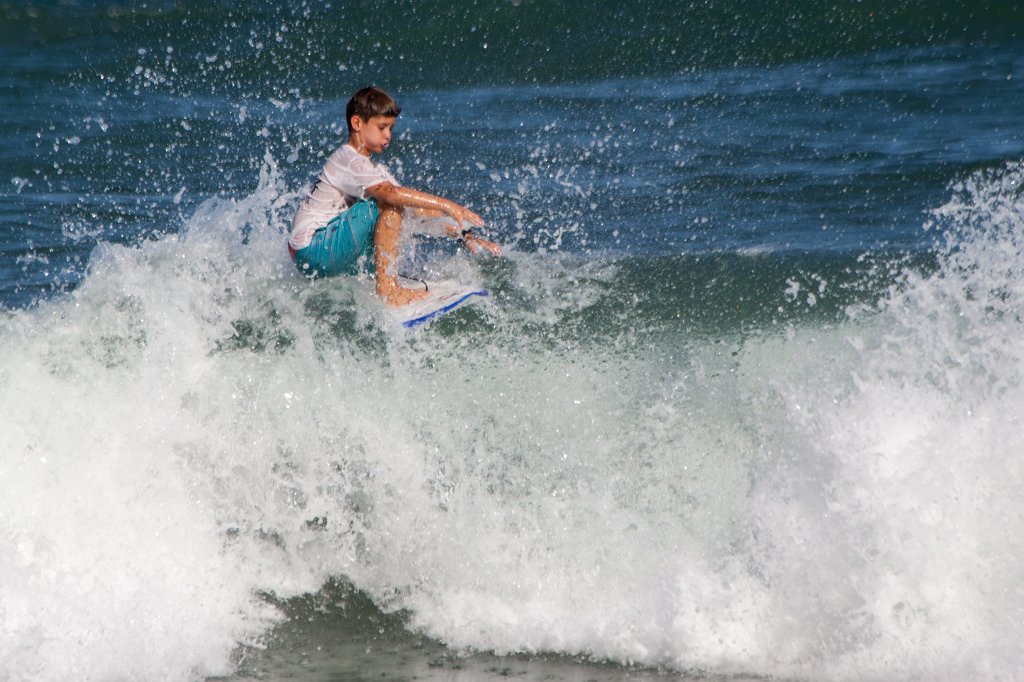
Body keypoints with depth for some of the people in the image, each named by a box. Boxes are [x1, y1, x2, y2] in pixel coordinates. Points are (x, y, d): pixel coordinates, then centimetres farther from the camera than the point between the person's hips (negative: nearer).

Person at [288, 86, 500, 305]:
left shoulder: (374, 169, 17)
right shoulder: (348, 160, -14)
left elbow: (418, 207, 12)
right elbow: (391, 193, -31)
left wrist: (464, 235, 2)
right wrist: (447, 205, -35)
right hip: (312, 250, -10)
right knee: (390, 204, -21)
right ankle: (387, 289, -26)